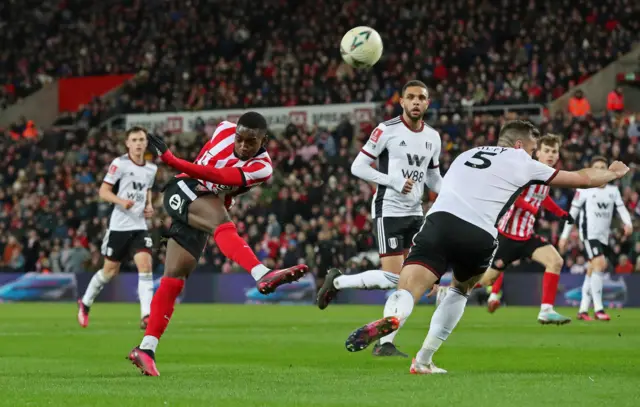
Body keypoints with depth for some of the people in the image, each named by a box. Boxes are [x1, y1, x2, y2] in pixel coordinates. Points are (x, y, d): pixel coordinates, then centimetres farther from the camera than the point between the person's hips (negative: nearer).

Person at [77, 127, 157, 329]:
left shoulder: (151, 168, 9)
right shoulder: (120, 164, -9)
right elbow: (103, 191, -9)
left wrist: (149, 205, 7)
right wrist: (121, 201, -26)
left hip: (139, 227, 4)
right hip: (119, 226, -4)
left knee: (145, 265, -15)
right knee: (110, 270, 7)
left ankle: (146, 316, -18)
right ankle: (85, 303, 31)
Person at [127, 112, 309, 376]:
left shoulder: (261, 167, -13)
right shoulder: (224, 130, -5)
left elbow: (218, 176, -26)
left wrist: (172, 161, -34)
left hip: (204, 213, 2)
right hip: (183, 190, -2)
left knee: (174, 278, -3)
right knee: (221, 221, -31)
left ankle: (146, 349, 0)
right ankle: (262, 275, -56)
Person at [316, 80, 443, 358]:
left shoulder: (433, 137, 10)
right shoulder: (387, 130, -9)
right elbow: (358, 167, -9)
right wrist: (393, 181, -19)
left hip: (415, 213, 6)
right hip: (389, 211, -6)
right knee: (391, 278, -15)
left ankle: (386, 343, 6)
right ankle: (337, 282, 9)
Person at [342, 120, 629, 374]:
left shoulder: (467, 155, 32)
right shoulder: (522, 162, 21)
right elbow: (582, 179, 30)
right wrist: (612, 173, 49)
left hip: (441, 219, 1)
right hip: (479, 236, -1)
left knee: (407, 293, -14)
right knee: (460, 289, 28)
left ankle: (391, 318, -51)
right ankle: (423, 361, 22)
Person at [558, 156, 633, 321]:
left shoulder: (613, 191, 9)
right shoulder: (584, 190, -3)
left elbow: (622, 208, 2)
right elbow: (572, 213, 1)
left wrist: (628, 223, -19)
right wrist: (564, 235, 0)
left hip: (604, 236, 5)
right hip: (589, 233, -5)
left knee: (592, 271, 9)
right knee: (600, 264, -20)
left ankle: (583, 310, 16)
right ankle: (598, 309, -19)